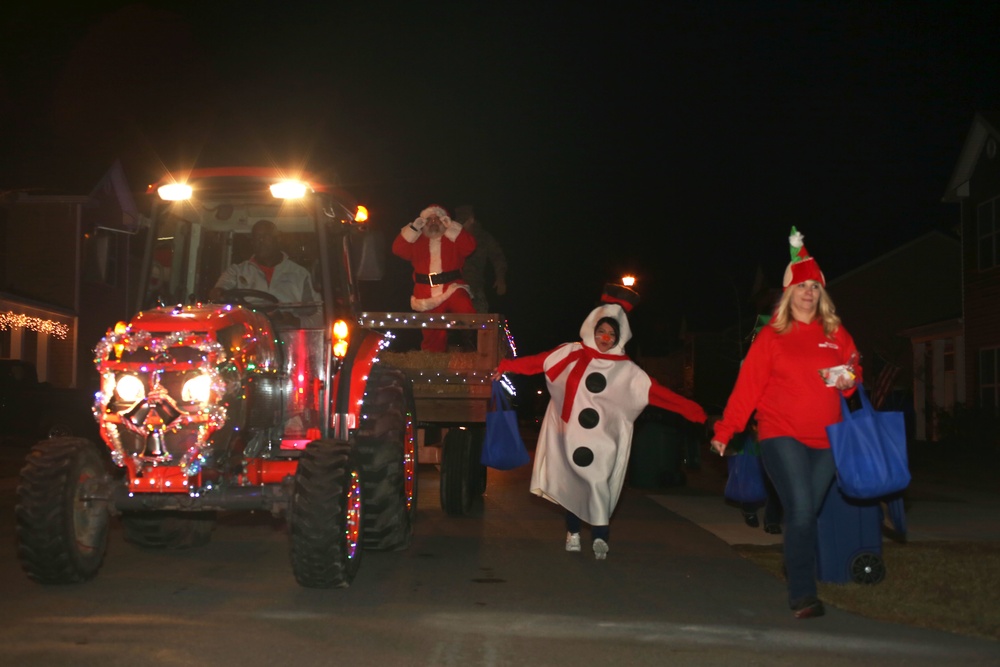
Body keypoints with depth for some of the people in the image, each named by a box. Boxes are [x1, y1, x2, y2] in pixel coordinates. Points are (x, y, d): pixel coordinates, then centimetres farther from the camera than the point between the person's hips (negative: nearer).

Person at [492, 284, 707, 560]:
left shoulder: (625, 369, 4)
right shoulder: (572, 354, 2)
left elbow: (655, 390, -1)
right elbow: (538, 361, -7)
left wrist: (689, 409, -9)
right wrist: (507, 366, -19)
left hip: (601, 439, 0)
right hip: (570, 434, 1)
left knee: (597, 483, -11)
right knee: (572, 482, 6)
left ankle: (600, 537, -3)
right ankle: (573, 532, 20)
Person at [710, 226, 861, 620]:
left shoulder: (836, 334, 9)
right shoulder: (772, 335, 0)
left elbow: (853, 373, 19)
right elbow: (748, 385, -3)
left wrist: (849, 381, -6)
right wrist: (725, 431, -6)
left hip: (825, 439, 4)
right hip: (782, 435, -3)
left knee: (809, 514, 8)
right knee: (800, 512, -14)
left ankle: (801, 592, 18)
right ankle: (803, 595, -8)